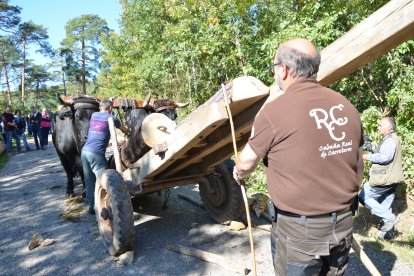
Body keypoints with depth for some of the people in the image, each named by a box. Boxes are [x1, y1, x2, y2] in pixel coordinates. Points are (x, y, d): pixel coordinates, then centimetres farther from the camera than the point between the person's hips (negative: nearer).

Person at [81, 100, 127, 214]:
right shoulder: (111, 118, 4)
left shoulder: (94, 115, 17)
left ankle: (92, 206, 19)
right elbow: (124, 129, 21)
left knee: (89, 181, 13)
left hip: (85, 151, 7)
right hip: (96, 153, -7)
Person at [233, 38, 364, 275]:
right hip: (344, 222, 6)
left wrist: (238, 173, 17)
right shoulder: (346, 106, 1)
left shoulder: (274, 111, -19)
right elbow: (359, 164, 11)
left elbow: (246, 163, -6)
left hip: (299, 229, -6)